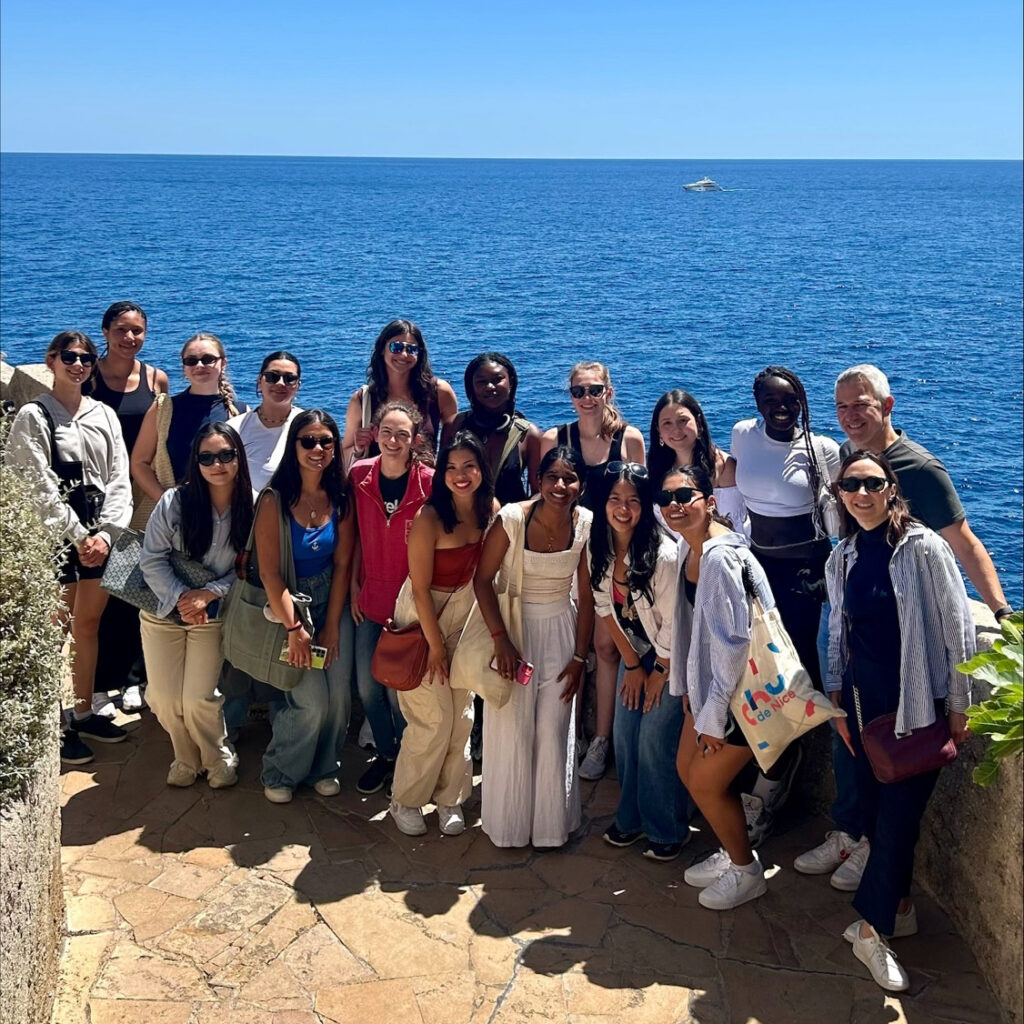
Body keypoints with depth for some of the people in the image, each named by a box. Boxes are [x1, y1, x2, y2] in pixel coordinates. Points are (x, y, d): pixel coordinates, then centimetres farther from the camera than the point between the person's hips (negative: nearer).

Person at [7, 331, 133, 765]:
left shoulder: (105, 415, 11)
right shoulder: (34, 416, -3)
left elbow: (119, 480, 6)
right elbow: (40, 487, -9)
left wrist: (105, 533, -7)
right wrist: (78, 535, -12)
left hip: (101, 536, 5)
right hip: (56, 537, -4)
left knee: (88, 626, 12)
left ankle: (84, 713, 23)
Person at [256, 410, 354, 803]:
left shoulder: (340, 500, -3)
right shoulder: (275, 501, -14)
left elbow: (342, 564, -2)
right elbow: (269, 572, -14)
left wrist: (332, 626, -6)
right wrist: (294, 628, -16)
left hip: (330, 604, 4)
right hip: (289, 605, -4)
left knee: (339, 696, -1)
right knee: (311, 700, -8)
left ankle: (323, 767, 24)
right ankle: (279, 774, 16)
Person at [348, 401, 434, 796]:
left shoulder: (430, 482, -14)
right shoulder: (360, 475, -3)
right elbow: (356, 536, 6)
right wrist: (354, 586, 3)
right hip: (370, 597, 4)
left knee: (398, 688, 1)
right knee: (367, 685, 11)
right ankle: (386, 754, 35)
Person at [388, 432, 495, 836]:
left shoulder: (491, 511, -5)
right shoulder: (429, 519, -21)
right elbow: (420, 588, -16)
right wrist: (435, 644, -11)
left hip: (465, 619, 5)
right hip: (423, 621, -5)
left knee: (462, 715, 7)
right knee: (433, 719, -3)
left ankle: (450, 798, 24)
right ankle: (406, 800, 17)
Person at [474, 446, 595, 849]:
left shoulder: (586, 523, -9)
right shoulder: (512, 518, -17)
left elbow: (587, 595, -2)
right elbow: (482, 579, -11)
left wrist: (579, 656, -2)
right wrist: (501, 639, -16)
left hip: (560, 633, 2)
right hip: (513, 629, -2)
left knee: (554, 731, 7)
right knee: (511, 728, 5)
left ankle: (552, 823, 26)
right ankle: (509, 822, 26)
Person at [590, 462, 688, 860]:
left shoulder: (663, 554, -29)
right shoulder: (600, 548, -9)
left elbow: (673, 625, -21)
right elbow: (605, 606, 1)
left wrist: (660, 674, -9)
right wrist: (632, 665, 2)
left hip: (672, 658, -6)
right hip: (637, 652, 6)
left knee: (656, 741, -5)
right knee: (625, 735, 7)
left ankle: (667, 830, 15)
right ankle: (631, 817, 28)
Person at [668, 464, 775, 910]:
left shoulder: (721, 556, -27)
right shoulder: (688, 546, 2)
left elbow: (733, 642, -26)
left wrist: (714, 717, -21)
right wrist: (687, 687, 12)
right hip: (709, 679, 9)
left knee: (706, 782, 3)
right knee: (687, 768, 17)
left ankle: (746, 872, 26)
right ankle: (731, 853, 38)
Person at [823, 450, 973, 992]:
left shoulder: (922, 547, -12)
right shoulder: (842, 558, 5)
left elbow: (958, 627, -10)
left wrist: (958, 707, -8)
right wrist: (837, 699, 11)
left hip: (918, 703, -5)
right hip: (865, 702, 5)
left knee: (899, 811, -2)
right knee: (876, 808, 11)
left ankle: (872, 928, 11)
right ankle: (900, 908, 28)